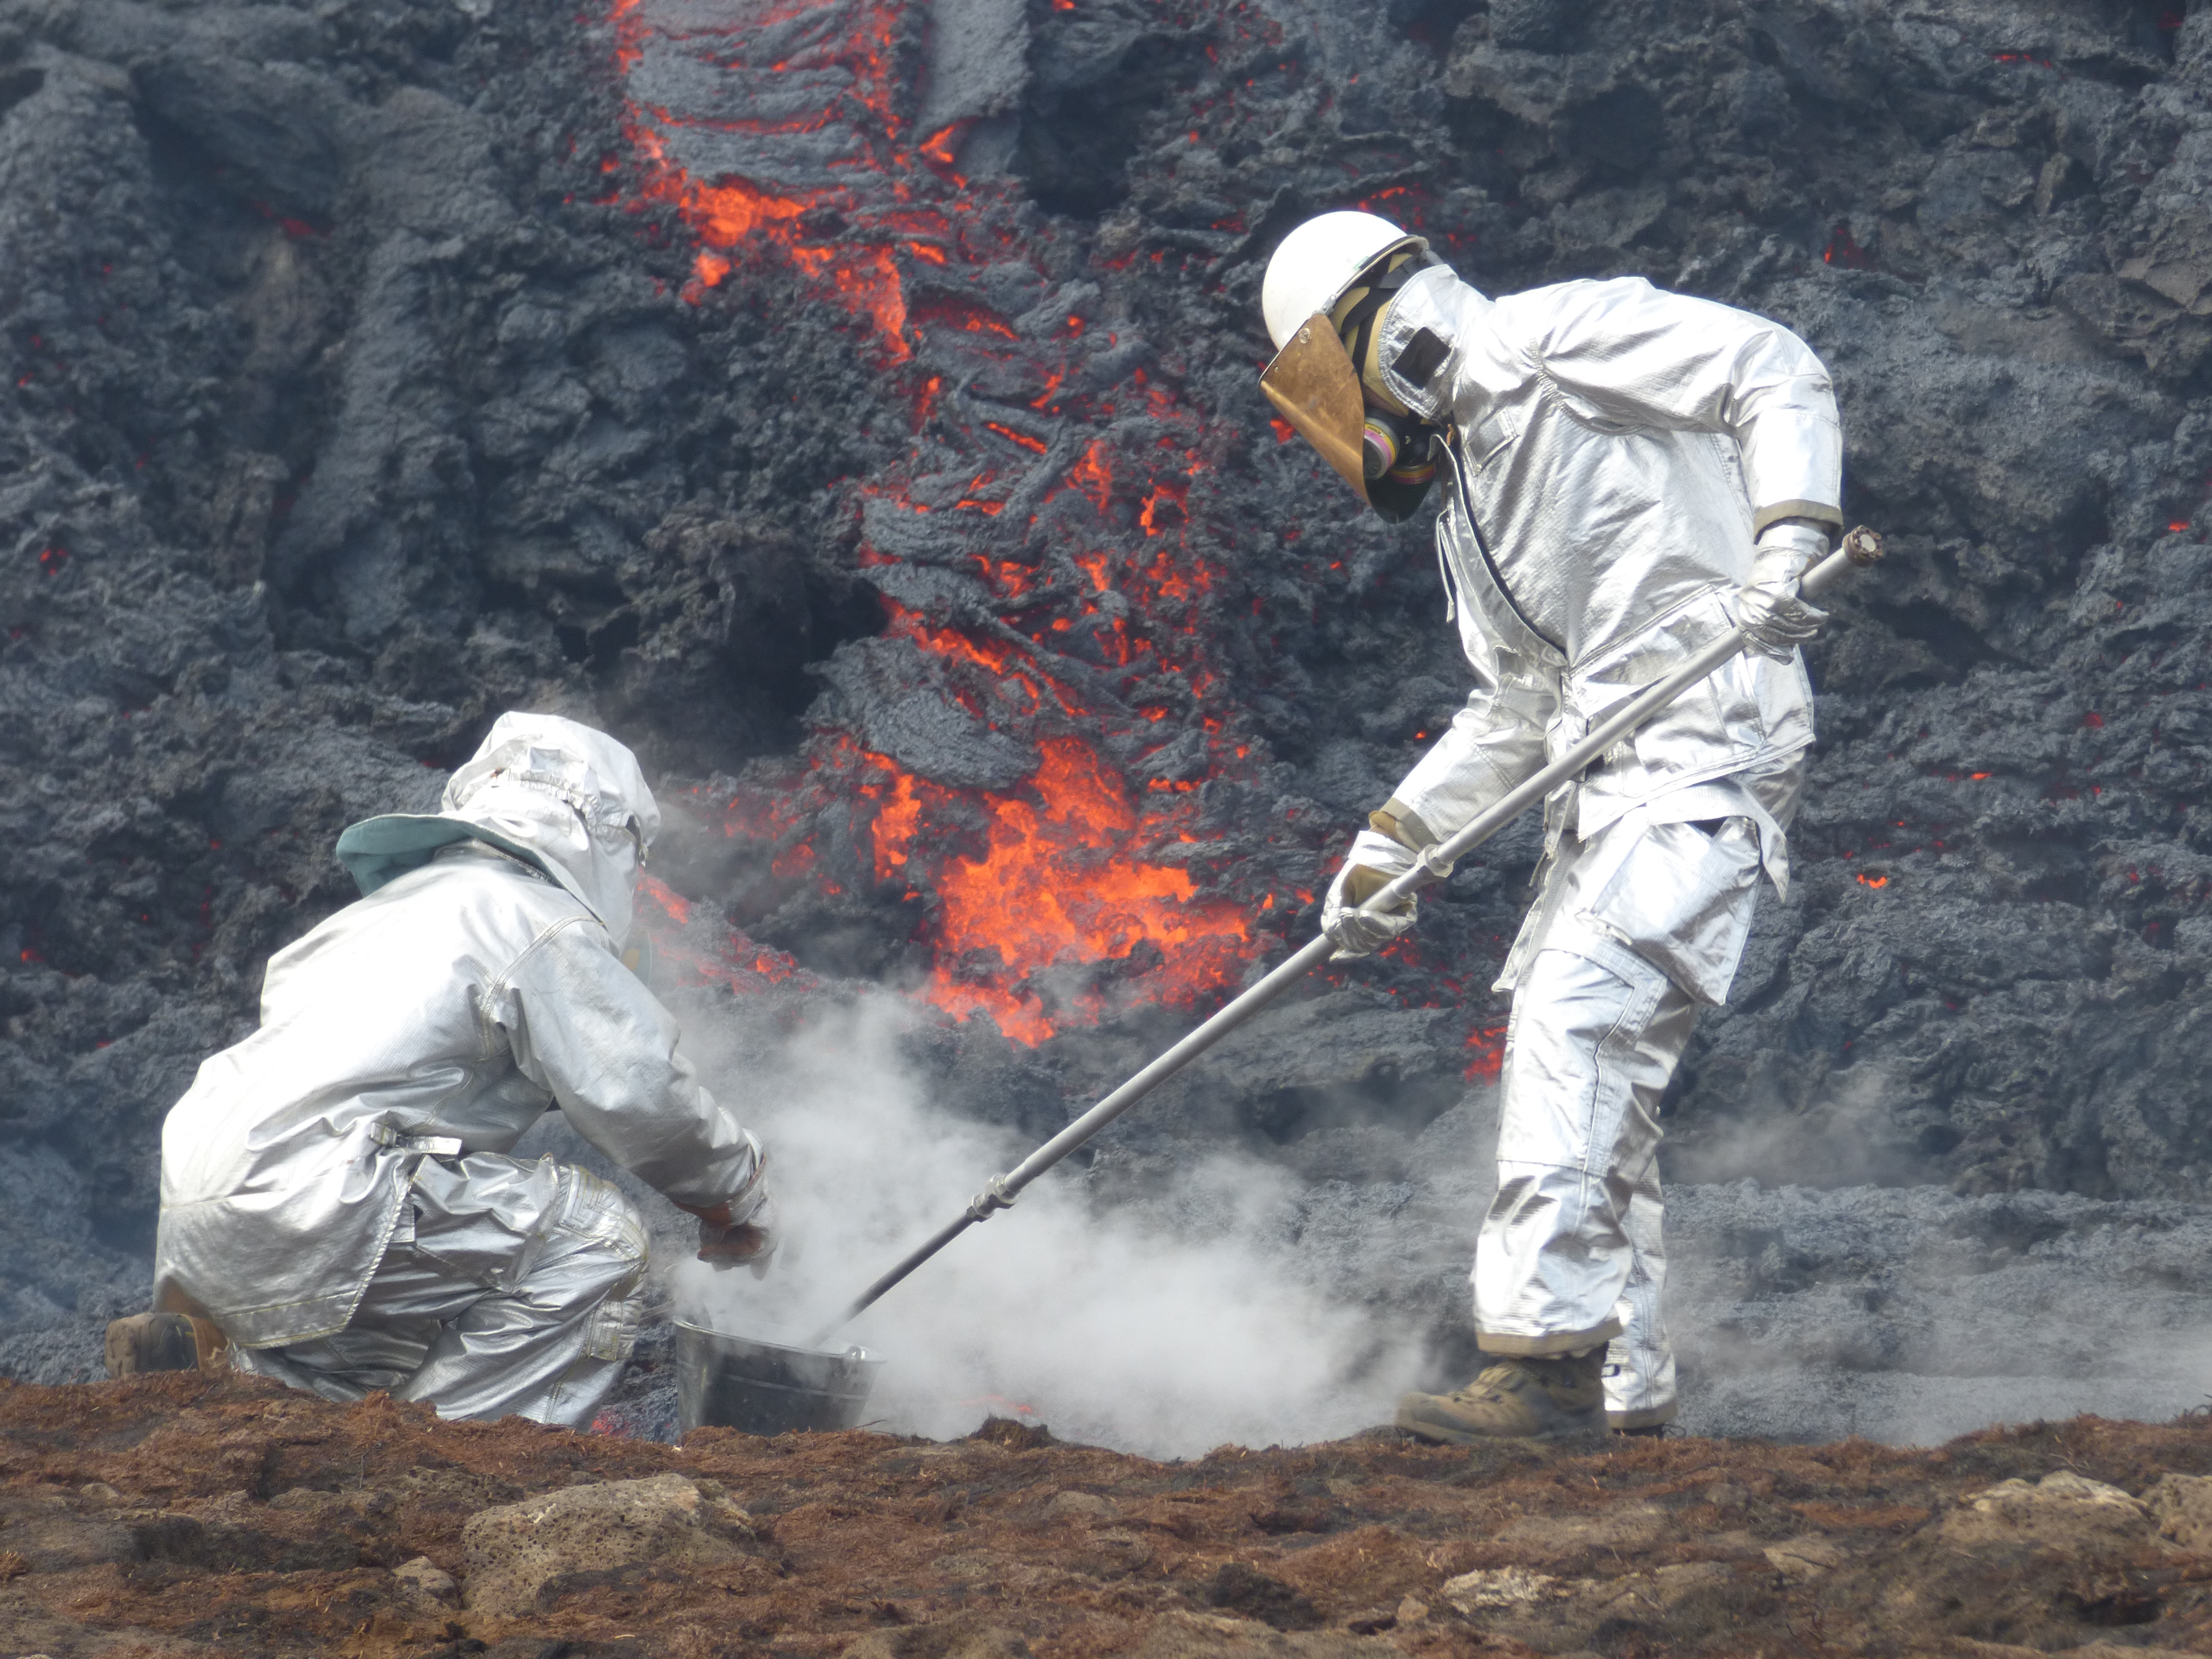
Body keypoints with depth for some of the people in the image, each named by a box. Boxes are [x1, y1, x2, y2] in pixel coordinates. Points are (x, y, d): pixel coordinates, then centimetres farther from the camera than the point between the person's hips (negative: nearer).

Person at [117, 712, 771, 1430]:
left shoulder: (402, 905, 28)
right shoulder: (544, 921, 0)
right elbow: (641, 1095, -6)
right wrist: (738, 1193, 12)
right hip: (309, 1201, -9)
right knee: (594, 1235, -6)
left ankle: (213, 1351, 9)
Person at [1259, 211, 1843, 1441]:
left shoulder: (1558, 341, 0)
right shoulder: (1470, 506, 25)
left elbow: (1778, 376, -7)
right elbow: (1516, 713, 27)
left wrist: (1789, 540, -22)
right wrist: (1389, 846, 21)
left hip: (1705, 740, -10)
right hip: (1606, 784, 10)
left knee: (1577, 1019, -21)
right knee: (1586, 1074, 7)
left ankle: (1549, 1349, -26)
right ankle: (1627, 1395, 12)